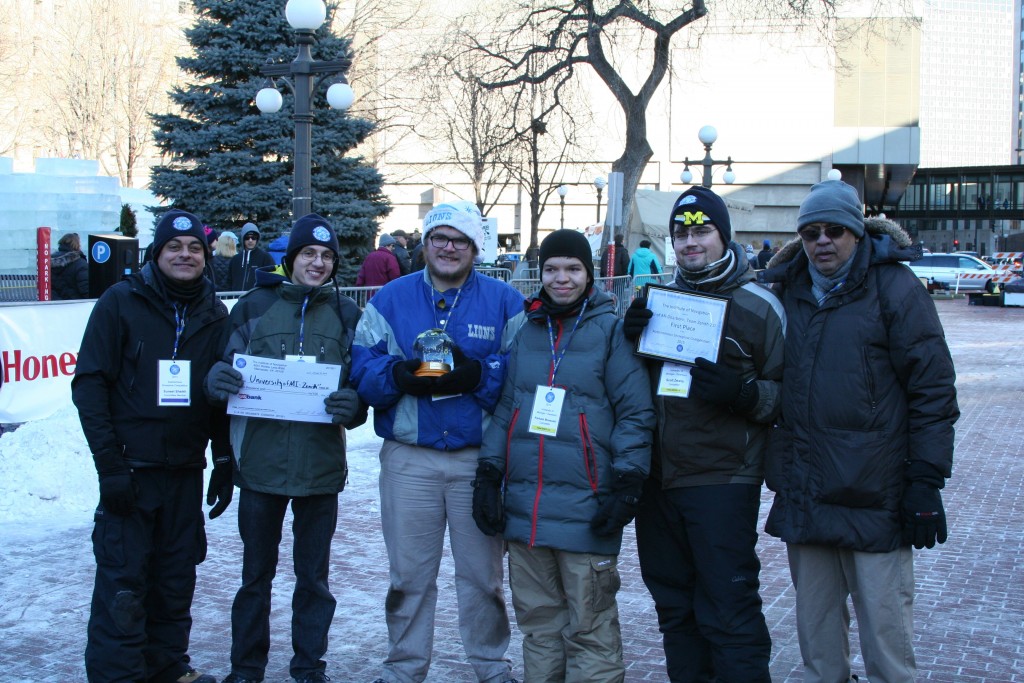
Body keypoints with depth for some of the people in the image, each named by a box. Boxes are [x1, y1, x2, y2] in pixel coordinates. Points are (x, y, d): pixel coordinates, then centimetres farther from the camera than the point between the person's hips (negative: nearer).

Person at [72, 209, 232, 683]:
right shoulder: (121, 303, -3)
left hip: (186, 472, 4)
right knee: (123, 582, -5)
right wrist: (110, 464, -13)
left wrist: (224, 463, 10)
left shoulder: (214, 314, 9)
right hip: (131, 469, -4)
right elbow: (89, 385, -7)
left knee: (177, 579, 10)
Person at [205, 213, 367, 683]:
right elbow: (230, 367, 6)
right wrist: (217, 378, -18)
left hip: (321, 465, 1)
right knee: (256, 574, 10)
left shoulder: (346, 315, 6)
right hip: (262, 462, -1)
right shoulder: (254, 306, 2)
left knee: (314, 577, 11)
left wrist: (352, 406, -17)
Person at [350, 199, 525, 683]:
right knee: (408, 574, 8)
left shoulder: (504, 302, 3)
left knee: (482, 574, 9)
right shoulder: (391, 299, 7)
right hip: (408, 458, 1)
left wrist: (476, 376, -22)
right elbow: (361, 370, 0)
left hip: (480, 458, -1)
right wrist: (402, 375, -19)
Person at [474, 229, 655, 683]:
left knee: (590, 629, -2)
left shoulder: (611, 330, 0)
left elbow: (636, 414, -3)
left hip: (585, 508, -5)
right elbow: (506, 408, 17)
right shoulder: (527, 331, 14)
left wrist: (627, 485, -10)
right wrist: (489, 474, 10)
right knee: (537, 621, 14)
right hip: (524, 505, 5)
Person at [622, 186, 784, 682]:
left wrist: (742, 393, -23)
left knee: (729, 612, -4)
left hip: (723, 482, -6)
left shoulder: (758, 305, -4)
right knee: (674, 606, 16)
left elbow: (788, 392, -5)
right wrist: (632, 338, -1)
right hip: (658, 476, 6)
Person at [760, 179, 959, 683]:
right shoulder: (789, 292, 11)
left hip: (873, 498, -5)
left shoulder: (895, 288, -4)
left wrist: (927, 481, -10)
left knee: (885, 631, 1)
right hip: (802, 498, 5)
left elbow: (933, 390, -6)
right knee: (815, 626, 14)